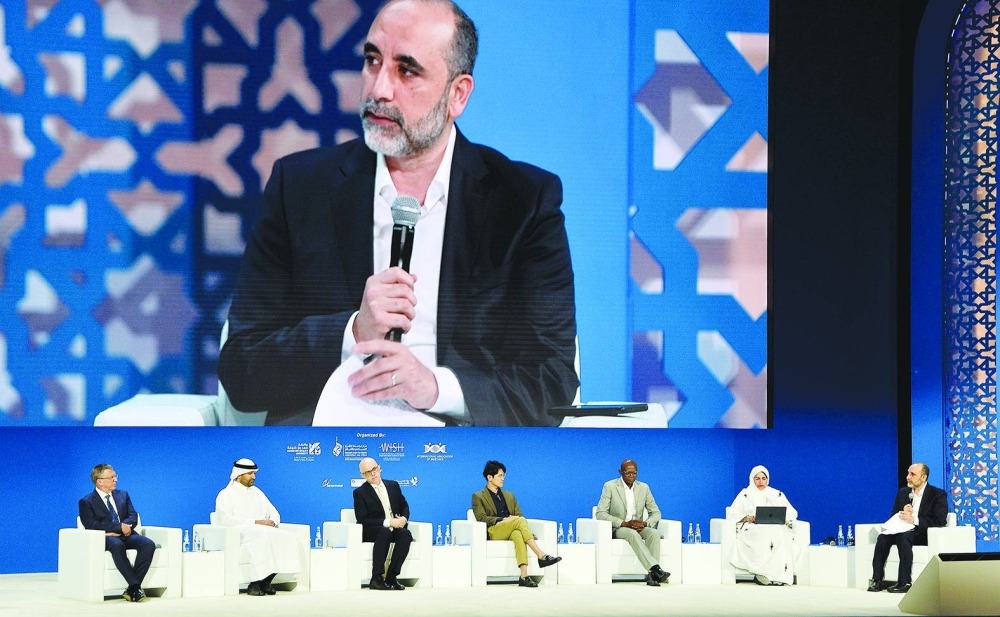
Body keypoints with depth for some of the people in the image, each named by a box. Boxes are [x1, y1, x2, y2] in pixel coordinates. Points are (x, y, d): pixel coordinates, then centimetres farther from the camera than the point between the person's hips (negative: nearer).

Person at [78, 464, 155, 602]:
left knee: (148, 544, -26)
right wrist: (119, 527, -18)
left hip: (126, 535, 5)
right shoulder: (86, 502, 5)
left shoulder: (123, 495, 21)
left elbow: (133, 518, 9)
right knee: (117, 545, -40)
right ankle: (136, 585, -40)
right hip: (105, 538, -5)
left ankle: (132, 589, -29)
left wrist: (120, 528, -12)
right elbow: (92, 525, -11)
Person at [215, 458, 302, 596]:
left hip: (265, 531, 7)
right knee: (263, 536, -38)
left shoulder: (257, 492, 25)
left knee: (288, 537, -21)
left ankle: (265, 581, -18)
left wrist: (272, 522, -3)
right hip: (240, 535, -7)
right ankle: (254, 584, -31)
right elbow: (227, 519, -12)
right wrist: (255, 522, -18)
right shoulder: (226, 494, 4)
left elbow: (274, 513, 24)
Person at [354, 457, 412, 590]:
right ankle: (376, 578, -37)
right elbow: (362, 520, -9)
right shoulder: (359, 493, -2)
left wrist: (404, 518, -5)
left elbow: (404, 505, 20)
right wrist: (388, 523, -18)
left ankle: (391, 577, -29)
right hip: (371, 532, -4)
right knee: (385, 532, -38)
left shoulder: (393, 485, 13)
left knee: (405, 534, -30)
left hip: (395, 528, 4)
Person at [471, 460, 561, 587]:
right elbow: (481, 518, -3)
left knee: (518, 534, -38)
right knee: (520, 521, -34)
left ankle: (524, 576, -55)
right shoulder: (478, 497, 12)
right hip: (493, 532, -4)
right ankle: (541, 556, -45)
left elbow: (519, 515, 21)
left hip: (511, 531, 4)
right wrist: (503, 519, -16)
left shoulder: (509, 495, 28)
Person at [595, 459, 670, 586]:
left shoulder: (643, 487, 7)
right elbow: (600, 513, -12)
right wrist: (624, 523, -23)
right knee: (632, 534, -37)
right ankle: (656, 569, -47)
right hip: (617, 528, -4)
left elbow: (656, 513, 10)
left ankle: (652, 575, -36)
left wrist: (645, 524, -14)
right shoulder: (610, 486, -5)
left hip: (639, 527, 4)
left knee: (654, 533, -28)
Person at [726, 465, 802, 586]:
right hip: (753, 530, -2)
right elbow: (732, 514, 7)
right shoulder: (745, 494, 18)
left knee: (780, 536, -36)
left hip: (777, 528, 2)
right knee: (763, 536, -38)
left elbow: (792, 513, 16)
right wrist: (747, 518, -12)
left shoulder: (777, 495, 24)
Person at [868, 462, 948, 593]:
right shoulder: (903, 492, 17)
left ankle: (904, 582, -36)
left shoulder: (938, 495, -1)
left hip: (923, 534, -5)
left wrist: (914, 520, -20)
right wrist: (902, 513, -8)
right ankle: (877, 580, -29)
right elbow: (894, 517, 16)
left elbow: (940, 521, -12)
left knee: (903, 537, -36)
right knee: (883, 537, -26)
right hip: (903, 530, 5)